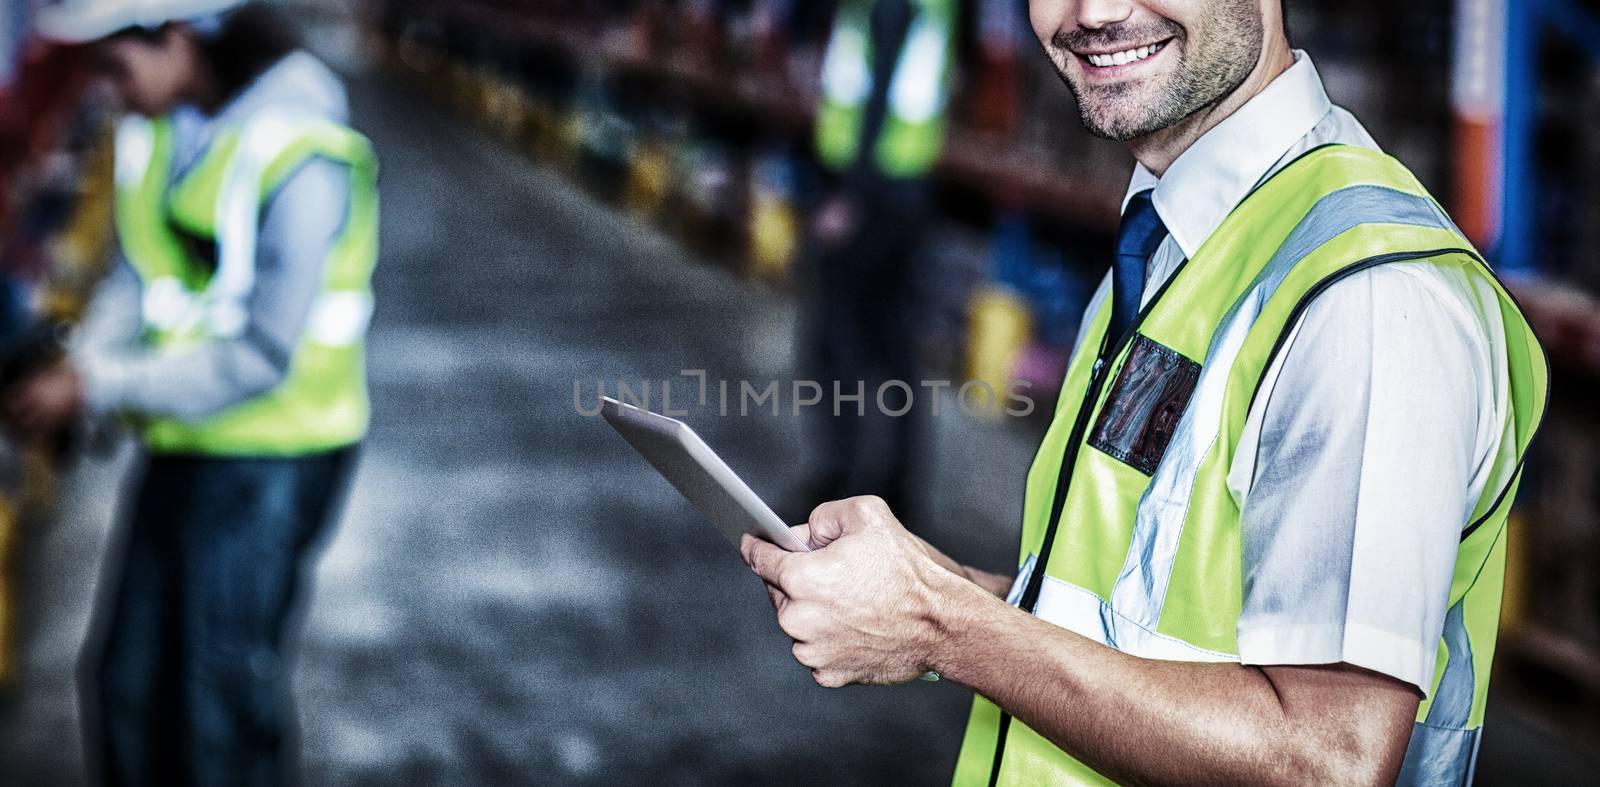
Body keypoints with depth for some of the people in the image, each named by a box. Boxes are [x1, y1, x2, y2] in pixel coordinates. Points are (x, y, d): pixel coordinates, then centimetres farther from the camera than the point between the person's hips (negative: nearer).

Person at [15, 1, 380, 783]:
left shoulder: (298, 155, -23)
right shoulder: (157, 128, 2)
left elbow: (265, 358, -22)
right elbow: (137, 278, 9)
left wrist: (100, 387, -21)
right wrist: (77, 365, -10)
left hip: (271, 460, -8)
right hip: (185, 447, 8)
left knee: (221, 698, 2)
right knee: (129, 682, 15)